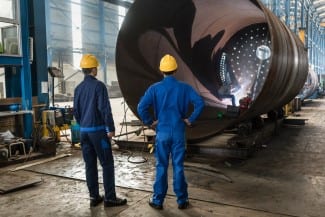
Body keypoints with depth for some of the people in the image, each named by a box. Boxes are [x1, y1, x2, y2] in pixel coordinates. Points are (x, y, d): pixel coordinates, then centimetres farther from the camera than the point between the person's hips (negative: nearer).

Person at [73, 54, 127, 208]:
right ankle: (110, 198, 4)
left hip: (84, 131, 7)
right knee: (107, 164, 0)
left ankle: (94, 197, 17)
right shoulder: (98, 86, -12)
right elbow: (105, 109, -16)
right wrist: (111, 128, -10)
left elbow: (76, 110, 14)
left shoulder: (78, 88, 9)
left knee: (90, 165, 10)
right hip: (98, 130, -7)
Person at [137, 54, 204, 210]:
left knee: (161, 167, 9)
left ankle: (158, 200, 18)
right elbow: (200, 103, -11)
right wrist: (190, 119, -2)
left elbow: (141, 107, -14)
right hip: (178, 132, 1)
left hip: (162, 132, 0)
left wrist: (150, 122, 0)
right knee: (178, 167, 8)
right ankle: (182, 200, 18)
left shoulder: (155, 88, -5)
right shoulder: (184, 87, -2)